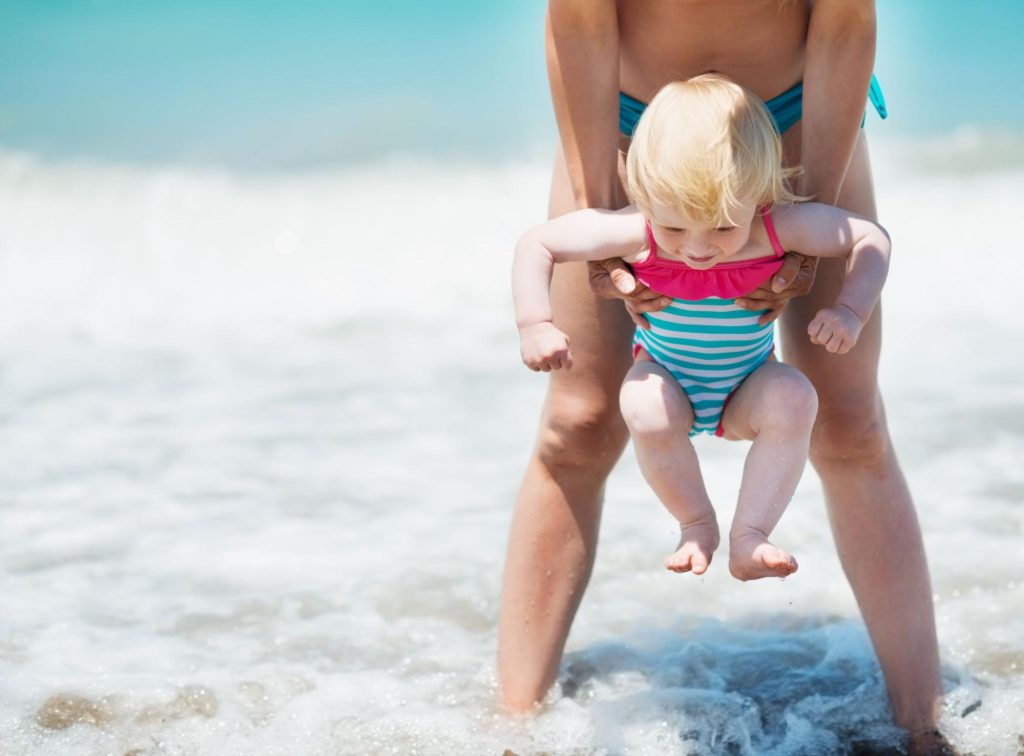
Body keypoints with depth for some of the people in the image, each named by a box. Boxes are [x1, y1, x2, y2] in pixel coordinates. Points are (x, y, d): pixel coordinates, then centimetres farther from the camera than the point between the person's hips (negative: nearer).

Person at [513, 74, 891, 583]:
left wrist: (850, 312, -30)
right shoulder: (635, 232, -30)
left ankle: (748, 538, -21)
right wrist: (535, 325, -30)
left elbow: (870, 239, -15)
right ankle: (695, 525, -7)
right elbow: (536, 243, -19)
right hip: (667, 381, 0)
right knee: (646, 410, -34)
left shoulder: (781, 227, -28)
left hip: (747, 390, 0)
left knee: (794, 399, -32)